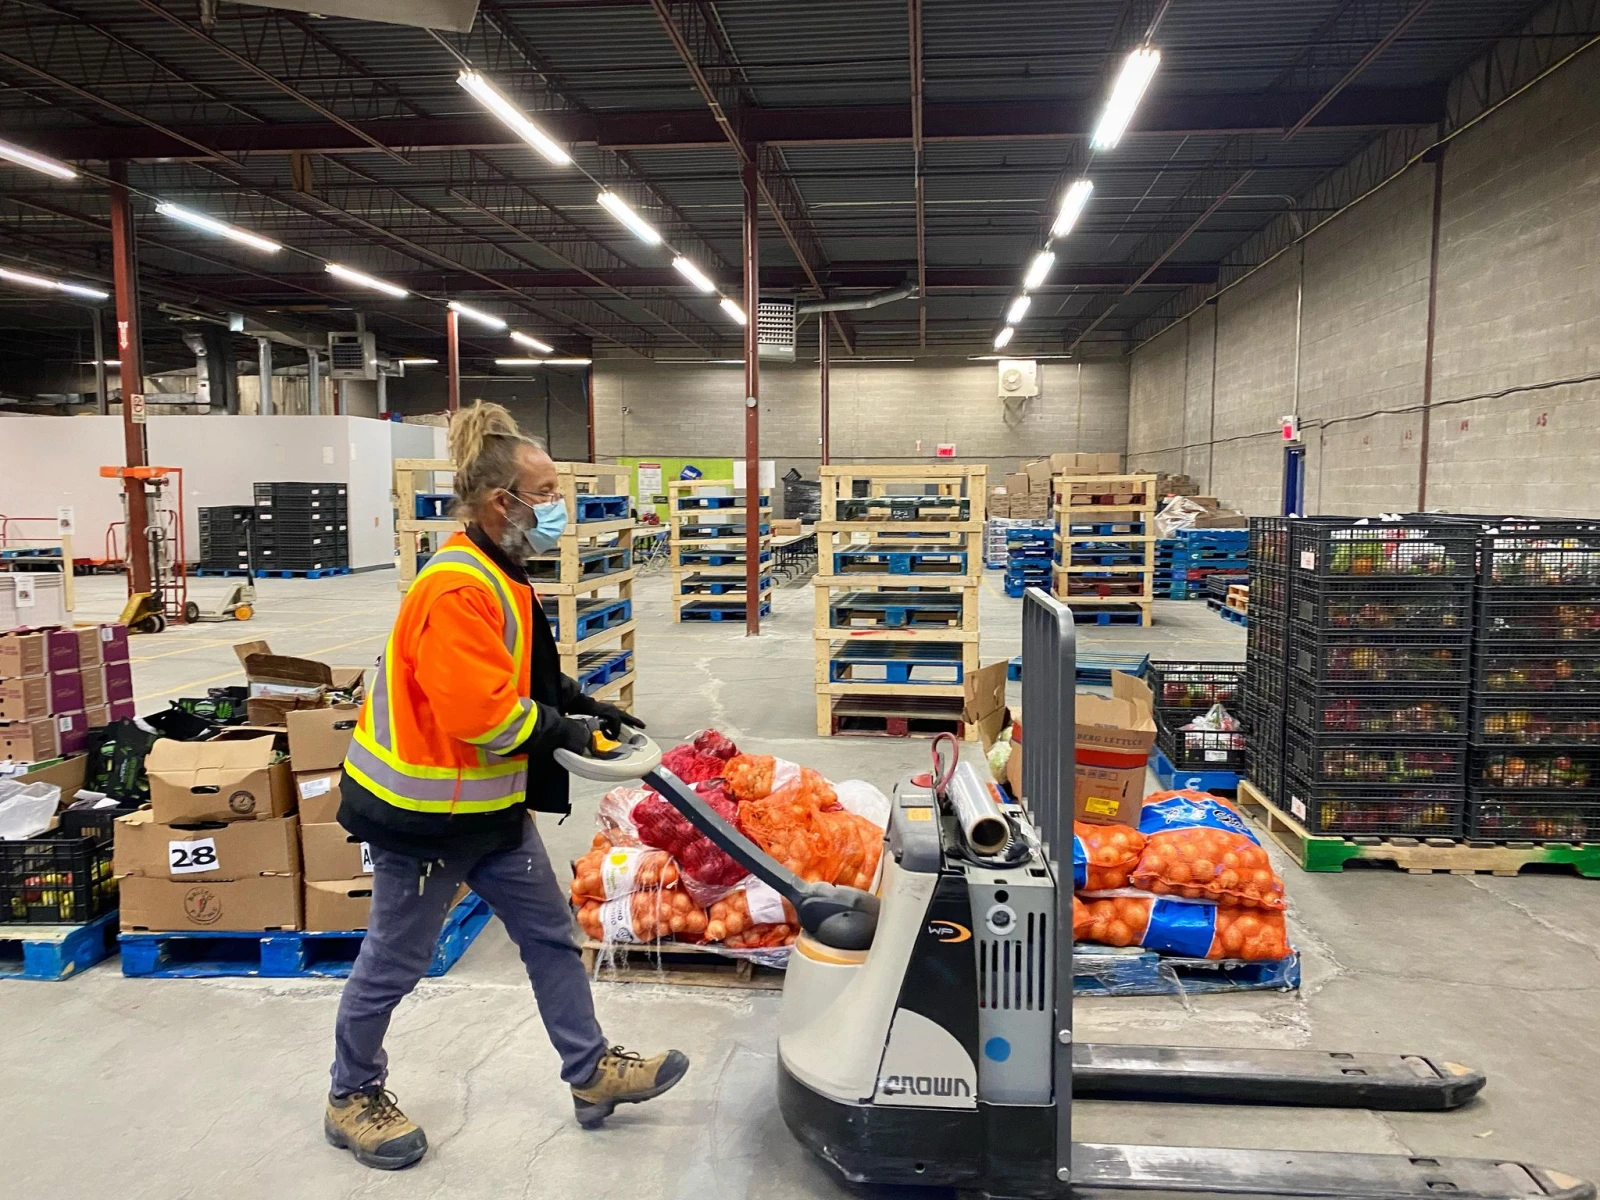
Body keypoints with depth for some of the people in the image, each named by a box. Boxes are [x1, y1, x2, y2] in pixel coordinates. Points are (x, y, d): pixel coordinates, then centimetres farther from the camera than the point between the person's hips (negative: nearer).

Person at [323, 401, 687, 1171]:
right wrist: (560, 732, -17)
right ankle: (353, 1096, 33)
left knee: (549, 934, 15)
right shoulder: (458, 589, -26)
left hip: (490, 803, 10)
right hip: (426, 808, -10)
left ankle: (592, 1073, 28)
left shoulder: (498, 576, 7)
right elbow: (480, 713, -31)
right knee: (394, 960, 10)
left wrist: (581, 703, 5)